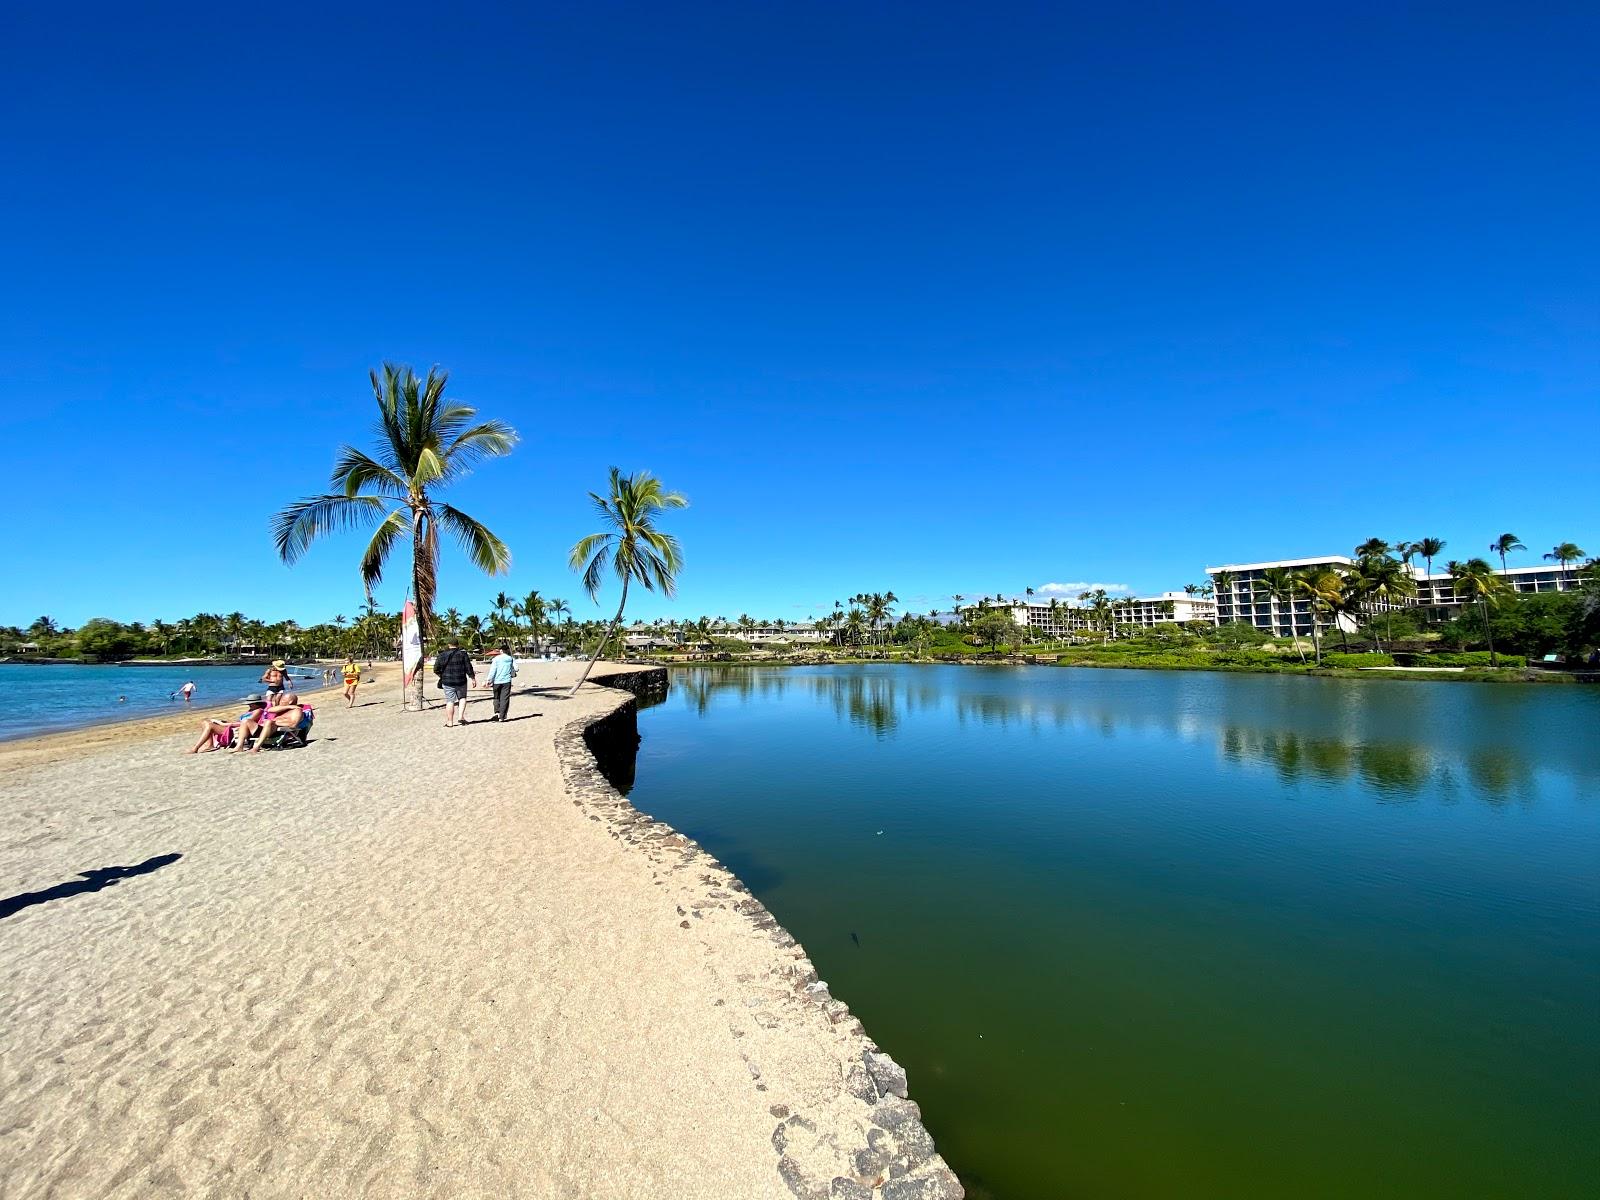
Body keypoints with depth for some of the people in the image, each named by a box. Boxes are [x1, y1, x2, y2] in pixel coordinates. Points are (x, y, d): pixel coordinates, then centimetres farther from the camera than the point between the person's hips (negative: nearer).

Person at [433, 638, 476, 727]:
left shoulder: (442, 655, 2)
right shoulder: (463, 654, -1)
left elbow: (436, 669, 2)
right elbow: (468, 667, -3)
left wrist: (442, 675, 19)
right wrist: (473, 677, 5)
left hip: (447, 682, 0)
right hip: (461, 681, 0)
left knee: (450, 701, 4)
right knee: (462, 698, 18)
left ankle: (450, 722, 7)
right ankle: (461, 716, 4)